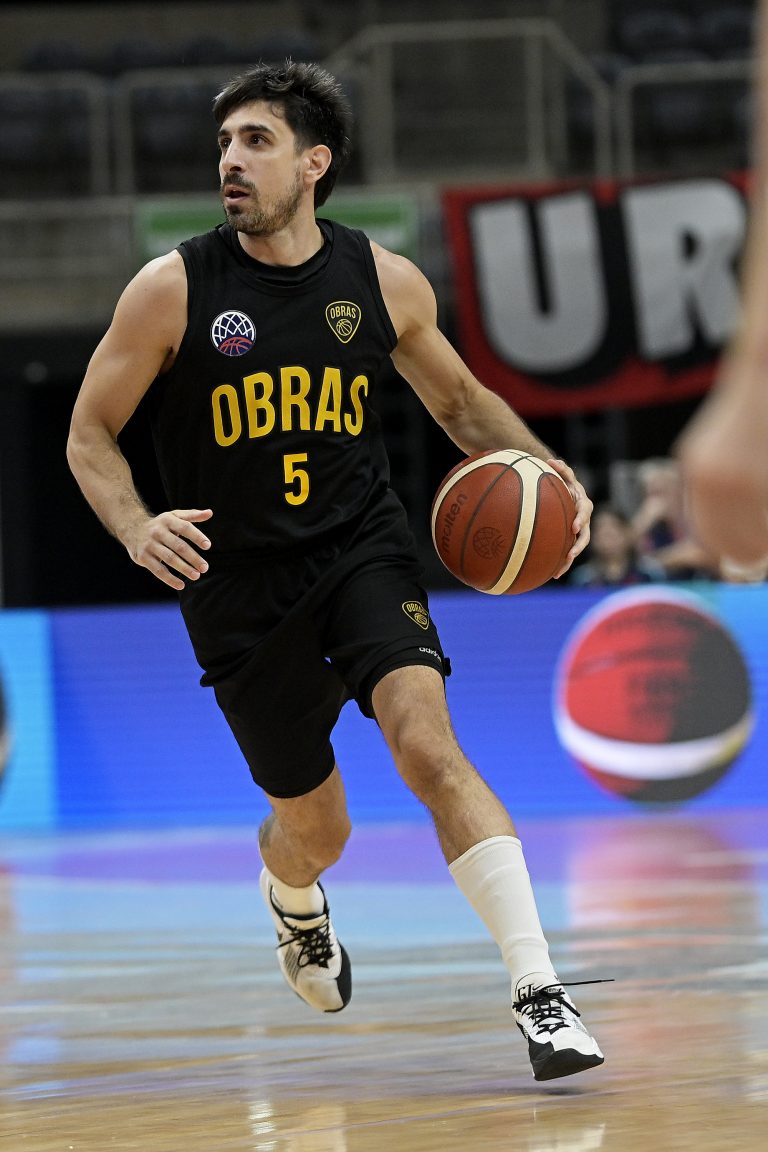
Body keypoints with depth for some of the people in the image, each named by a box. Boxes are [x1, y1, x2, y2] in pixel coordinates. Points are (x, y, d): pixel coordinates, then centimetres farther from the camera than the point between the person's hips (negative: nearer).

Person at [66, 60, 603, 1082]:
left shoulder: (384, 281, -3)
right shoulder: (174, 290, -9)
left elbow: (460, 400, 14)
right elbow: (91, 433, -1)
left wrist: (543, 469, -5)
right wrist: (138, 528, -21)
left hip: (362, 548, 0)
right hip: (238, 583, 0)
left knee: (428, 745, -25)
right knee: (316, 826, 11)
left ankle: (540, 993, -27)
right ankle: (293, 902, 51)